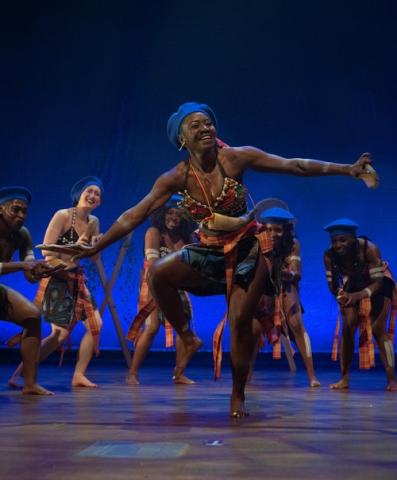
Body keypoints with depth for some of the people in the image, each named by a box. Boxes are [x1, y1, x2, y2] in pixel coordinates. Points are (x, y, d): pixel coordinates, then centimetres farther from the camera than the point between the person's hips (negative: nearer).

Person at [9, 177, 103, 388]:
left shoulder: (93, 222, 7)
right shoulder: (62, 216, -13)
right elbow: (46, 251, -18)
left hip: (76, 279, 8)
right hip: (56, 278, -8)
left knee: (95, 324, 1)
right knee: (61, 333, -14)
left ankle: (78, 375, 11)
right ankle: (18, 374, -7)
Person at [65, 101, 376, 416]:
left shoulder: (237, 158, -14)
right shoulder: (177, 178, -9)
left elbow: (295, 165, -13)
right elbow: (134, 216, -8)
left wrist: (348, 169, -17)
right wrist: (96, 248, -9)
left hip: (248, 250, -2)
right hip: (209, 252, 2)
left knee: (241, 323, -4)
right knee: (159, 274, -22)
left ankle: (238, 397, 17)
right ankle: (188, 339, 1)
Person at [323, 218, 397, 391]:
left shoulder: (369, 249, -36)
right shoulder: (329, 255, -26)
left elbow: (378, 282, -32)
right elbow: (332, 282, -18)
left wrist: (358, 295, -48)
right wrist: (340, 294, -41)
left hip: (378, 286, -3)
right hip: (353, 287, 3)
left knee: (378, 329, -12)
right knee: (347, 329, -6)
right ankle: (344, 378, 0)